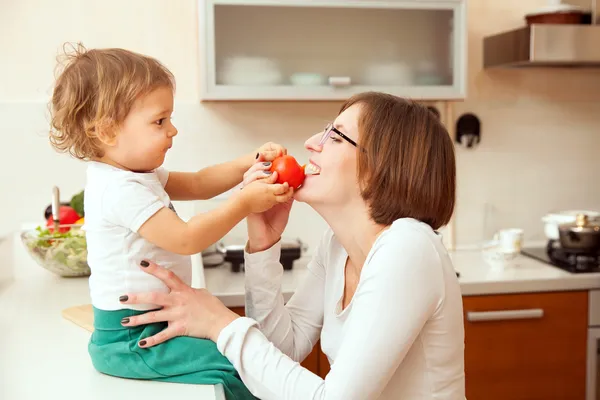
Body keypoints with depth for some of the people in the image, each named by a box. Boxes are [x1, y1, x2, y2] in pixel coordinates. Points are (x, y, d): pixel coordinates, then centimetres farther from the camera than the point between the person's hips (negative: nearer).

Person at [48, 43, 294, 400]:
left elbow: (197, 184, 11)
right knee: (237, 365, -16)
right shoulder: (120, 190, -25)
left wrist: (251, 162, -2)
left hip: (149, 324, 11)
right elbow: (186, 239, -27)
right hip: (129, 341, -11)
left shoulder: (137, 175, 9)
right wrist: (244, 203, -24)